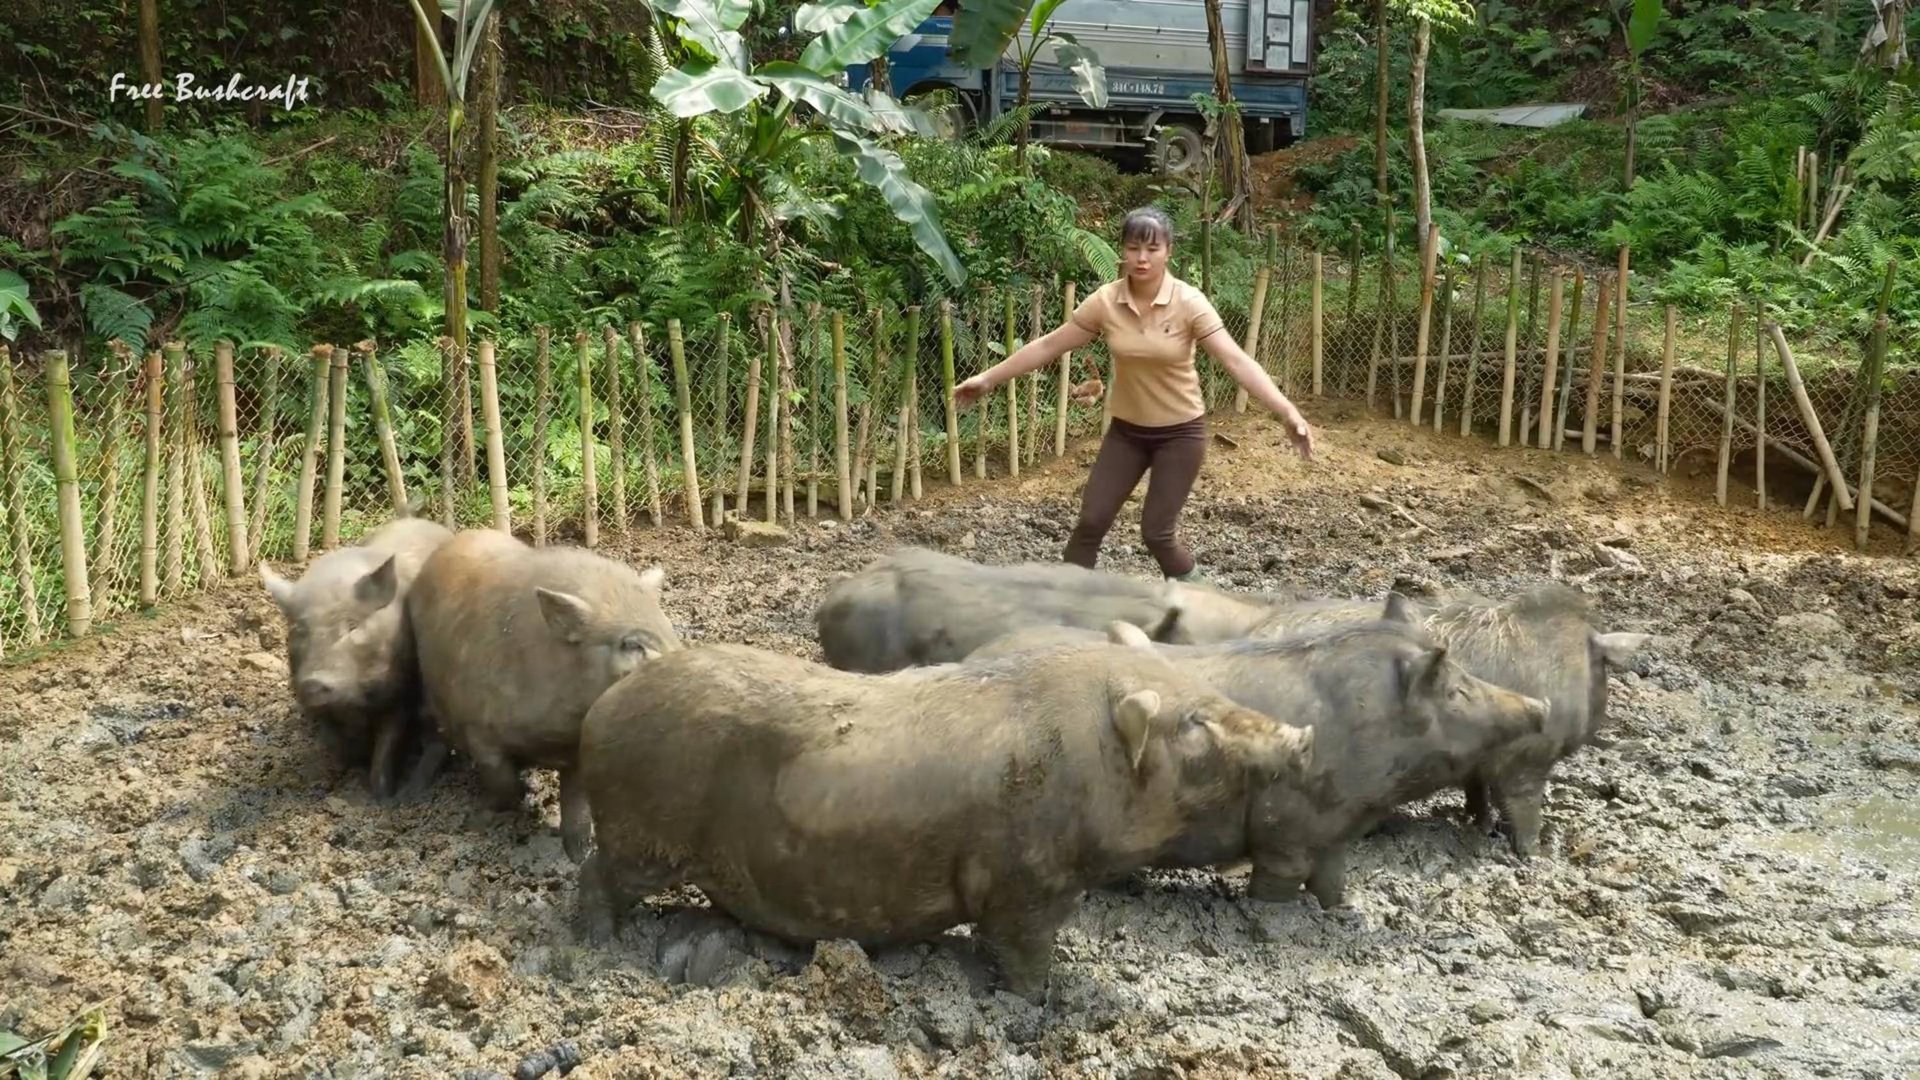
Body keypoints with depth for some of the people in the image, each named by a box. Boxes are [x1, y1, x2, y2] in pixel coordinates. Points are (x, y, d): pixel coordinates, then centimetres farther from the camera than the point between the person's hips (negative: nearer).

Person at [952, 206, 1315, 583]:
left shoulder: (1189, 302, -19)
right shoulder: (1105, 301, -10)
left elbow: (1236, 360, -25)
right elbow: (1048, 346, -3)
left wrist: (1287, 412, -35)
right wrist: (988, 378, -2)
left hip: (1181, 432, -3)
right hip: (1127, 430, 3)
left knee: (1156, 532, -3)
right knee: (1091, 522, 2)